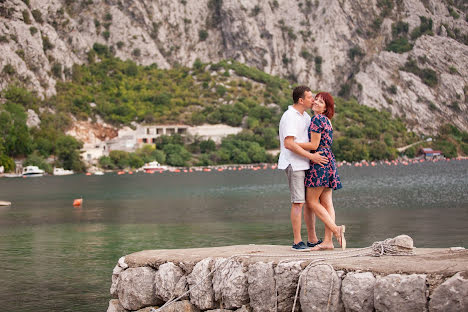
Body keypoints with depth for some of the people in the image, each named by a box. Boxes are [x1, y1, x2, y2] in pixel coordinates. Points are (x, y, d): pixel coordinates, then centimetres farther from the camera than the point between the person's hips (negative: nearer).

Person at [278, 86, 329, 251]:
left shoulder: (305, 116, 14)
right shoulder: (290, 116, -15)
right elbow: (288, 143, -24)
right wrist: (311, 156, -22)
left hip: (305, 165, 9)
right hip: (294, 164, -9)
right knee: (298, 202, -9)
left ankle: (312, 239, 16)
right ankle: (297, 242, -5)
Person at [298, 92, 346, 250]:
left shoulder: (317, 118, -11)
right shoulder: (326, 120, 18)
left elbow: (314, 145, -13)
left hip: (320, 162, -9)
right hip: (328, 160, 9)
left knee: (311, 200, -4)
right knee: (326, 202, 4)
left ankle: (336, 229, -13)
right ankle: (328, 240, 2)